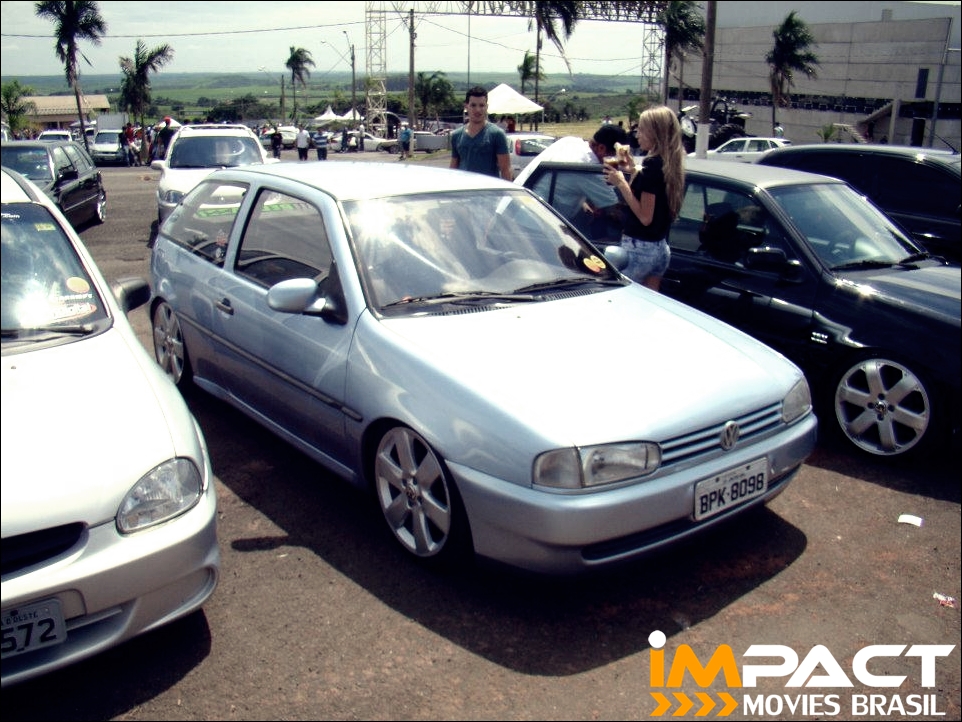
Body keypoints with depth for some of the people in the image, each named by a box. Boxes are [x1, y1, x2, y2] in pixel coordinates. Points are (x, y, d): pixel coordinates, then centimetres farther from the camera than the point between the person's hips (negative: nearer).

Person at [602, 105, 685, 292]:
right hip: (661, 248, 9)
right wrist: (633, 168, 12)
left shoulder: (651, 164, -16)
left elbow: (645, 216, -20)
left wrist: (621, 183, -16)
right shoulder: (669, 165, 9)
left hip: (639, 248, -9)